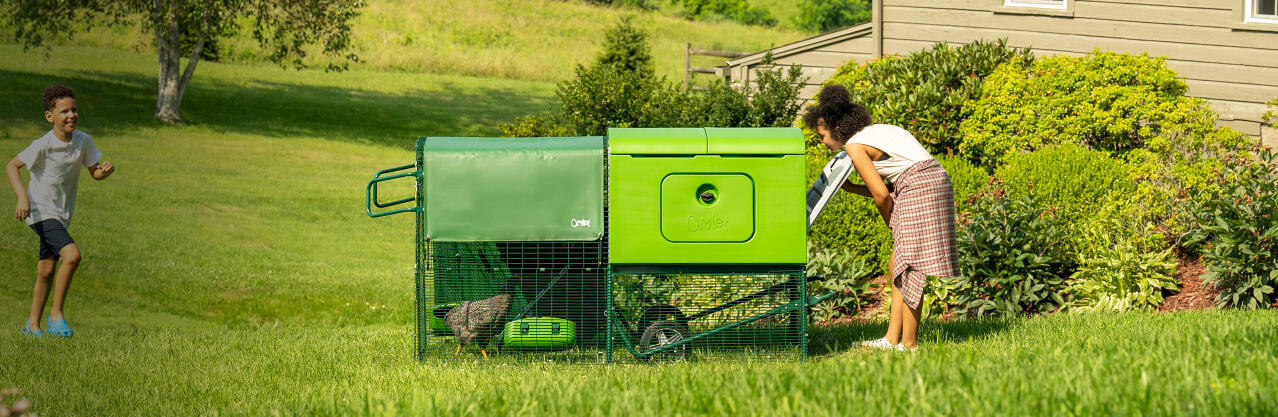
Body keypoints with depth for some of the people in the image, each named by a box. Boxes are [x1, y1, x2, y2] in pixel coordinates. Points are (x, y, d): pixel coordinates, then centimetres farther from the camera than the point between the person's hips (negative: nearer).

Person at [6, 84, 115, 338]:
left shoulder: (83, 141, -3)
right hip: (41, 211, -6)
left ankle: (33, 324, 26)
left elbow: (94, 172, 7)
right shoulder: (43, 145, -19)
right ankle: (56, 314, -13)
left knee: (46, 271, 12)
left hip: (62, 215, 6)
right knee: (72, 254, -24)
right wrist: (22, 197, -25)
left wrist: (105, 171, -17)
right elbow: (11, 166, -13)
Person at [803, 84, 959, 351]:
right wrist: (847, 187, 21)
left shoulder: (854, 146, -7)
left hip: (920, 185, -10)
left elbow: (881, 194, -9)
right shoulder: (873, 133, 21)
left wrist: (891, 224, 6)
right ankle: (892, 339, 10)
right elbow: (885, 189, 20)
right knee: (898, 266, 10)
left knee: (910, 267, -7)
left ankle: (909, 344, -6)